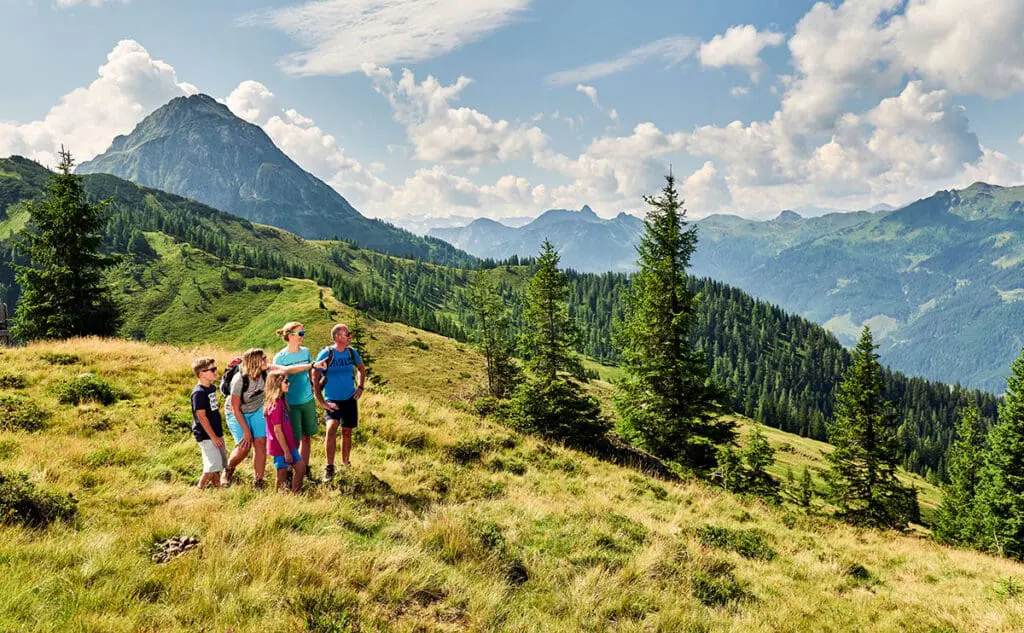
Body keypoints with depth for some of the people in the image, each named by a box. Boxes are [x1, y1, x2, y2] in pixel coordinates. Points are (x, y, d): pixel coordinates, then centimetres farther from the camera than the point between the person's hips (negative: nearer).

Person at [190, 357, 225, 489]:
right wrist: (213, 437, -17)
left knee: (221, 462, 13)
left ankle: (217, 487, 24)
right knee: (214, 464, -9)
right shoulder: (199, 393, -18)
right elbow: (201, 416, -19)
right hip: (206, 435, -9)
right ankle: (200, 490, 5)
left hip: (216, 433, 9)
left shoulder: (212, 388, 9)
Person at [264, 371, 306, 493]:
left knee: (301, 468, 12)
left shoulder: (281, 401, 5)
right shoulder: (275, 405, -22)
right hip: (280, 447, -9)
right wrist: (286, 451, -17)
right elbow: (277, 430, -20)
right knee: (282, 476, 4)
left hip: (289, 444, 9)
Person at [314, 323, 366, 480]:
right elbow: (315, 378, -12)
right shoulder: (326, 354, -14)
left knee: (347, 432, 12)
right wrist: (321, 401, -15)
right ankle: (329, 467, -14)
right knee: (331, 428, -24)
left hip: (350, 399, 4)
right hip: (332, 400, -4)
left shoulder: (352, 353, -1)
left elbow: (361, 369, 19)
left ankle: (345, 462, 32)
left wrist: (360, 387, 7)